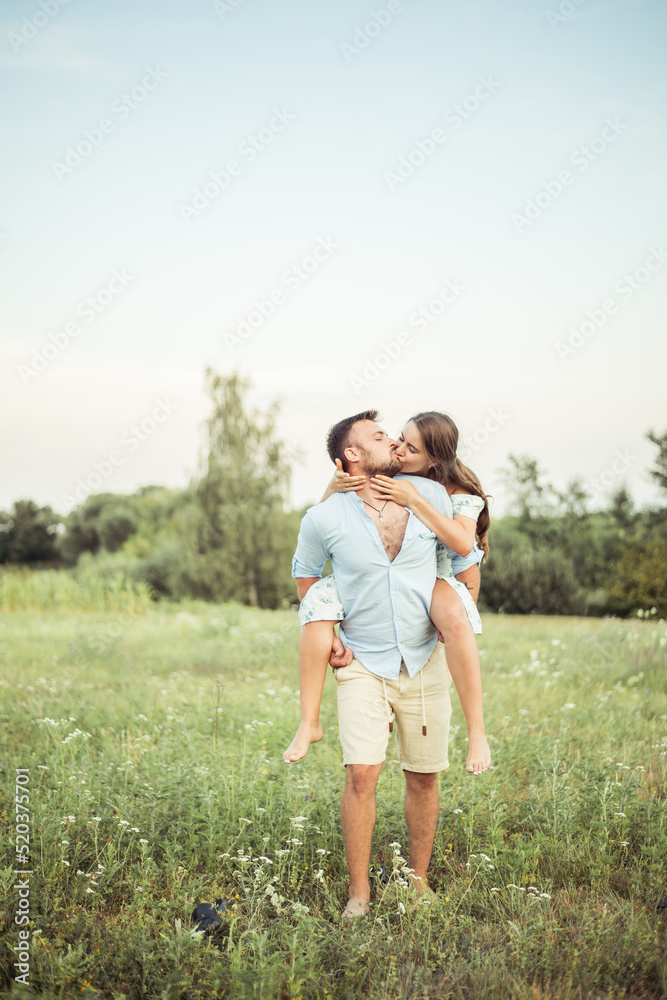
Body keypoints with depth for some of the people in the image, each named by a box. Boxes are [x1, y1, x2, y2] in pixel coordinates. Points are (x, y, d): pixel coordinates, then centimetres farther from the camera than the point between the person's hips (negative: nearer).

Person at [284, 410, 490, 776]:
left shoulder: (458, 491, -9)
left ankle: (477, 732, -29)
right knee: (317, 599, -26)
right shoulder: (382, 474, -2)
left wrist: (413, 500, -29)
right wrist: (334, 486, -22)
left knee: (454, 619, -39)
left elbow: (463, 543, -27)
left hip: (432, 579, -3)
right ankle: (309, 723, -22)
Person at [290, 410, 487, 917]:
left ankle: (419, 880, 24)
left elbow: (465, 560, 10)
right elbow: (306, 572, 13)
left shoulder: (429, 495, -4)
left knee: (424, 776, 6)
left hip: (427, 661, 2)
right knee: (361, 773, -12)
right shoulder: (324, 519, -8)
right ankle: (359, 891, 2)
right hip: (363, 663, -2)